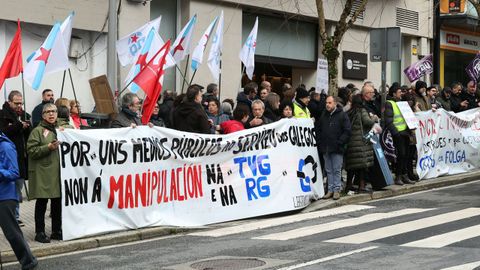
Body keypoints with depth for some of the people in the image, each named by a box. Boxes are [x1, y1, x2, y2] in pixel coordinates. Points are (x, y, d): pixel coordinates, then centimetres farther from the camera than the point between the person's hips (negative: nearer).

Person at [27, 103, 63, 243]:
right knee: (42, 203, -2)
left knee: (57, 202, 9)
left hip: (58, 171, 6)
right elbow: (32, 151, -12)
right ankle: (40, 232, 4)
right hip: (42, 173, -6)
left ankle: (57, 231, 19)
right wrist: (49, 147, -19)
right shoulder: (37, 131, -4)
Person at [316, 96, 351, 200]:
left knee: (337, 170, -1)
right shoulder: (323, 115, 12)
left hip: (337, 148, -5)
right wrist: (319, 141, 8)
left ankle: (337, 190, 4)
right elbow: (317, 129, 21)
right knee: (329, 170, 9)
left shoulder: (342, 115, -4)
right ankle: (330, 190, 14)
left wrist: (340, 142, -13)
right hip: (325, 148, 5)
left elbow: (347, 131, -7)